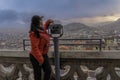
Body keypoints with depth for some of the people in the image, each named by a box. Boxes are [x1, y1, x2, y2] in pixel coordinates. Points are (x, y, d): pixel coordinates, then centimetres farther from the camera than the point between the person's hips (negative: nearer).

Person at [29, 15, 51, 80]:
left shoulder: (41, 30, 1)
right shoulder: (34, 33, -26)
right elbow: (35, 47, -28)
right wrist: (40, 59, -23)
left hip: (44, 55, 8)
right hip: (36, 57, -8)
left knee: (48, 70, 13)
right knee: (38, 73, 8)